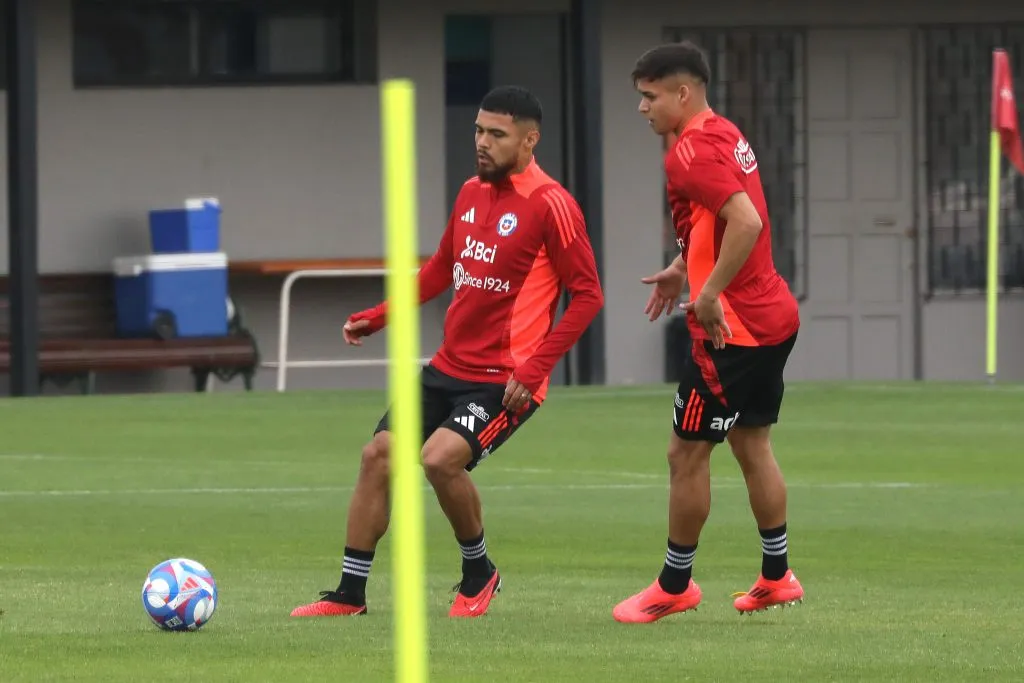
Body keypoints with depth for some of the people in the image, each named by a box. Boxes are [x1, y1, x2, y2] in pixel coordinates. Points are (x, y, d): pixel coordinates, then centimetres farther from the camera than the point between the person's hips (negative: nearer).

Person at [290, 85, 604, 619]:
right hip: (449, 368, 8)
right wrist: (378, 316, 14)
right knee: (378, 455, 4)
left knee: (439, 459, -25)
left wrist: (534, 368, -20)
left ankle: (478, 574, 0)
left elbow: (587, 295, -13)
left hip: (505, 381, -8)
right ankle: (349, 594, 14)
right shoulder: (471, 193, 9)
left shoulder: (550, 205, -14)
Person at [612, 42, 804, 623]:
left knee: (687, 454, 0)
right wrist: (683, 269, 22)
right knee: (753, 445, 18)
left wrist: (709, 295, -24)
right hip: (773, 315, 10)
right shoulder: (726, 134, 13)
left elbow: (746, 222, -30)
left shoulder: (693, 151, -18)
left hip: (730, 329, -10)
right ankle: (777, 576, 22)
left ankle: (675, 586, 9)